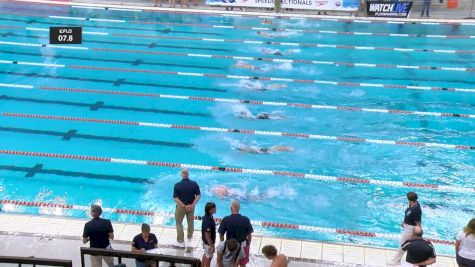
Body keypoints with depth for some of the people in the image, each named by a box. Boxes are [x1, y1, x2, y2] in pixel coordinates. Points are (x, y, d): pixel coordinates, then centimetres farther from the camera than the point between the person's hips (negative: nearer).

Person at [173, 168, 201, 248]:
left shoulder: (177, 185, -19)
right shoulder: (194, 184, -13)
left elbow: (175, 198, -20)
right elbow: (198, 195, -11)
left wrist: (184, 206, -19)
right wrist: (192, 205, -13)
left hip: (181, 206, -3)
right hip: (191, 206, 3)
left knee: (179, 223, 16)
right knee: (190, 222, 24)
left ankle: (181, 242, 21)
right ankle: (189, 238, 44)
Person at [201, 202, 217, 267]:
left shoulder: (207, 217, -8)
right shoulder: (208, 222, -36)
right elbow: (207, 236, -28)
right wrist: (212, 246, -19)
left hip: (206, 241, 9)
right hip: (208, 242, -9)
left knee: (206, 255, 28)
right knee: (209, 257, 12)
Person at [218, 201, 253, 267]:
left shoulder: (225, 220, -18)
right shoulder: (246, 219, -17)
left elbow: (221, 235, -8)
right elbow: (249, 235, -8)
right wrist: (248, 245, 9)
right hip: (242, 245, 0)